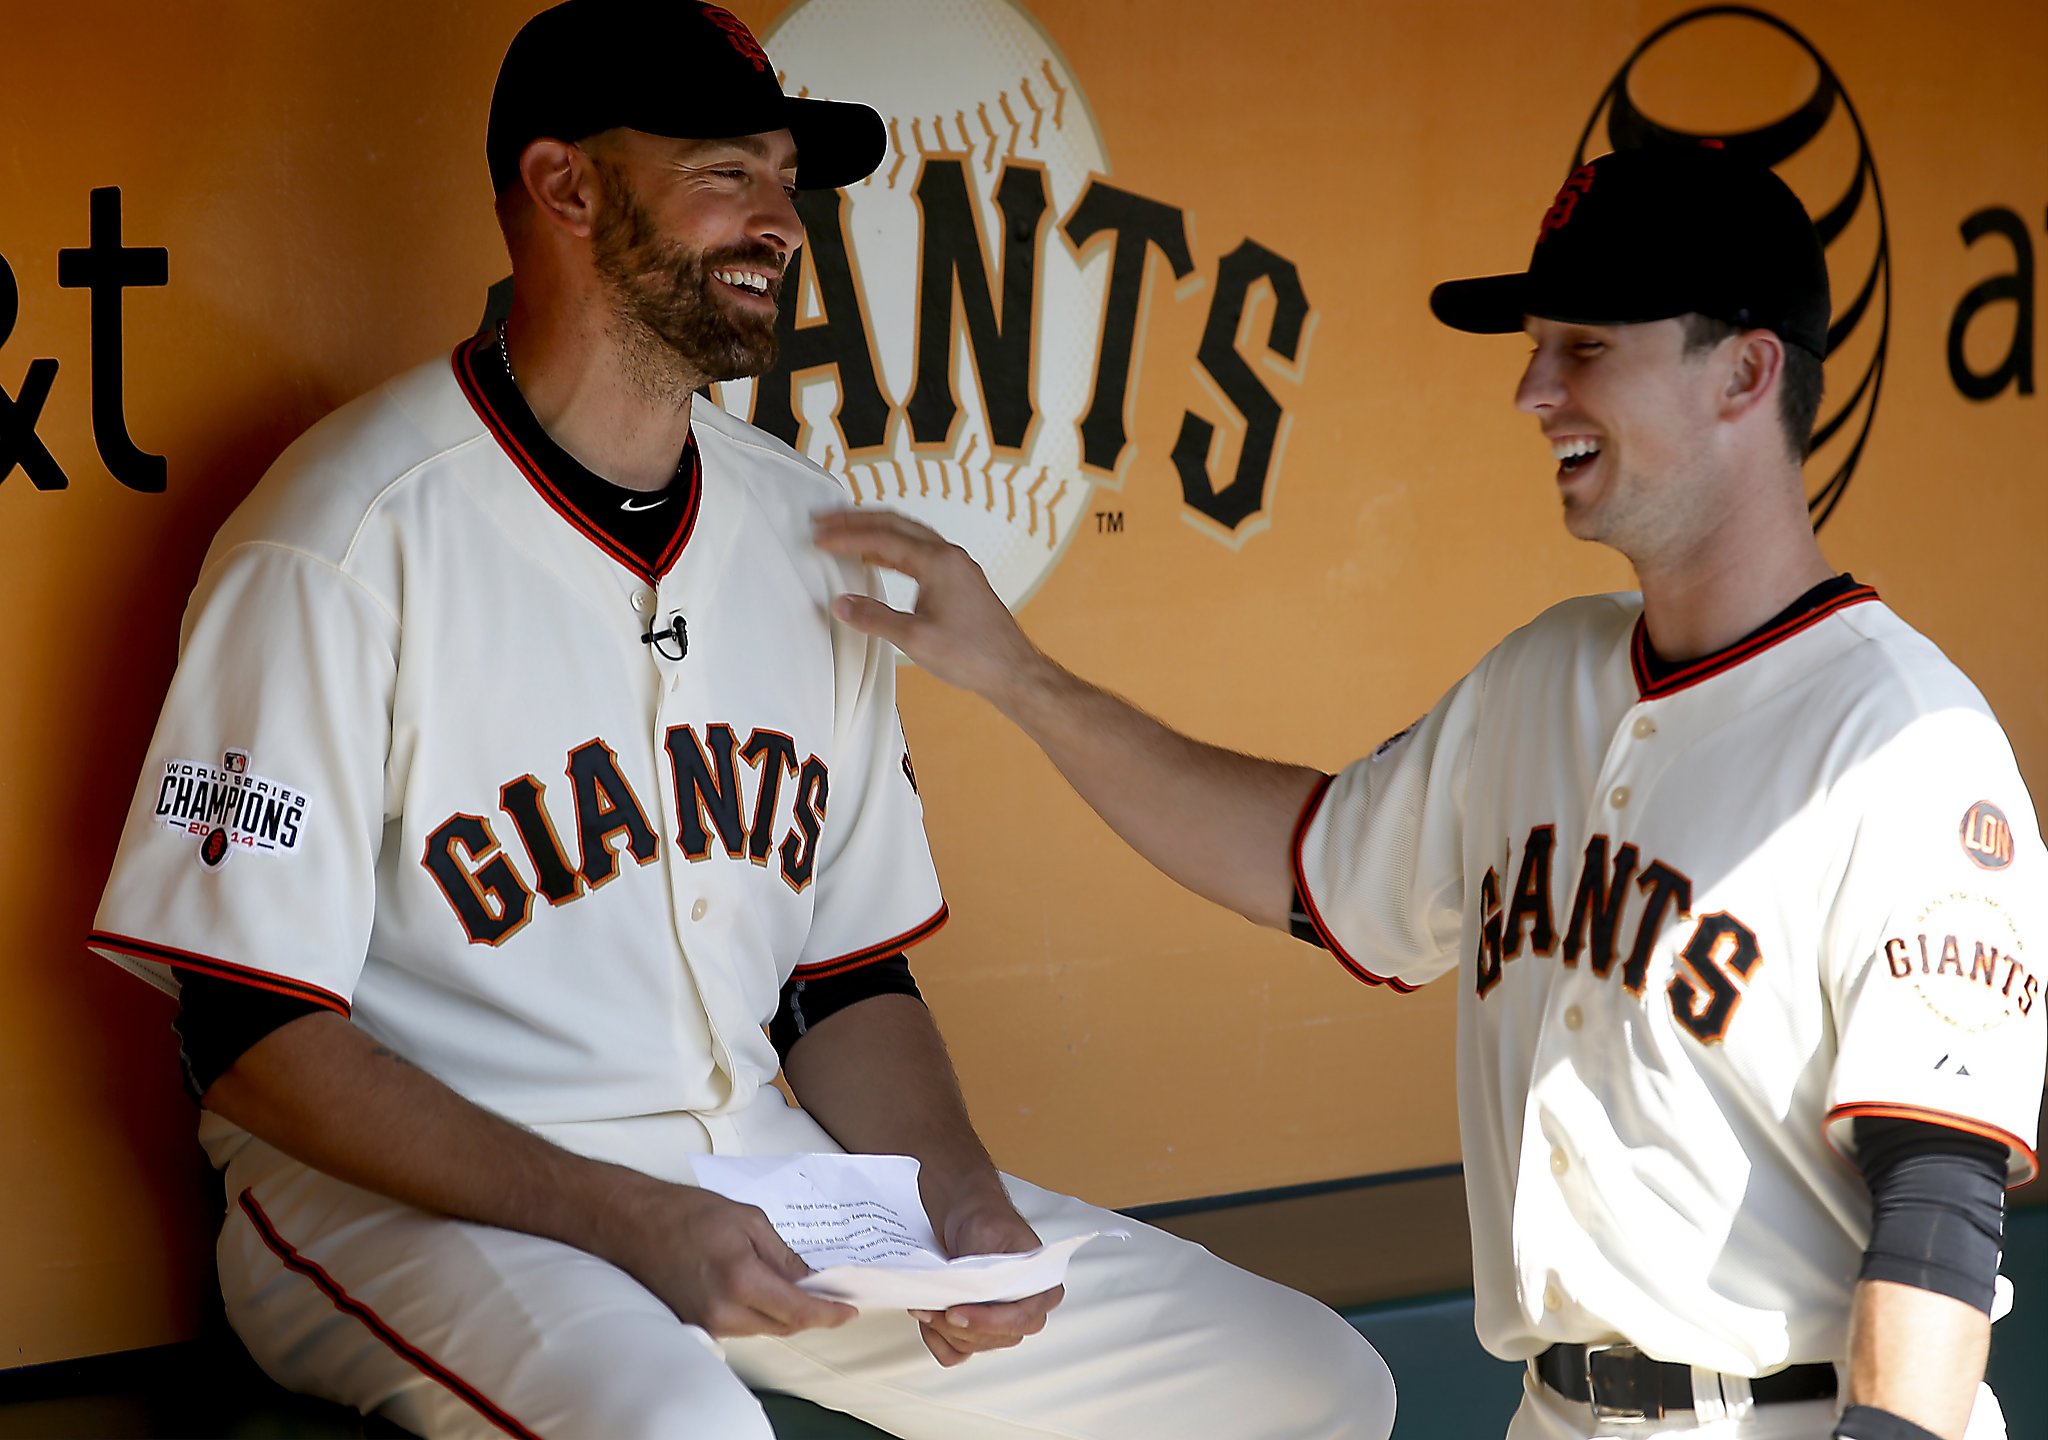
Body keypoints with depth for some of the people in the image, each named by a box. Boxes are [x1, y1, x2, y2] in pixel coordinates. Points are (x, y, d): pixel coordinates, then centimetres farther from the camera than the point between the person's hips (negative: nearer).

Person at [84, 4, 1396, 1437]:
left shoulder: (805, 530, 9)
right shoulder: (349, 540, -12)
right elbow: (254, 1034, -13)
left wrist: (958, 1191, -5)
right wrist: (624, 1218, -21)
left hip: (761, 1159, 7)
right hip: (414, 1198, -7)